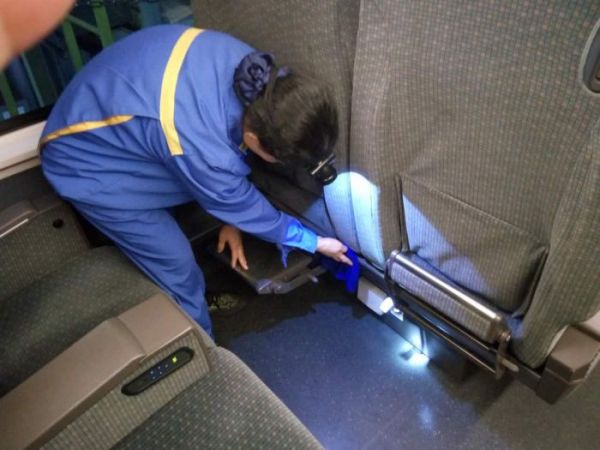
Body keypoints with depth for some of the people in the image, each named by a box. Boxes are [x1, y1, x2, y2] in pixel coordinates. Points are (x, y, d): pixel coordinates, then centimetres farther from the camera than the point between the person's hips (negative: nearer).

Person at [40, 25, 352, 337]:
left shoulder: (258, 75, -19)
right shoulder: (203, 152, -39)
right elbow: (247, 208, -19)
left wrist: (231, 219, 3)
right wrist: (315, 243, -4)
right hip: (88, 164, -7)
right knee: (178, 269, -3)